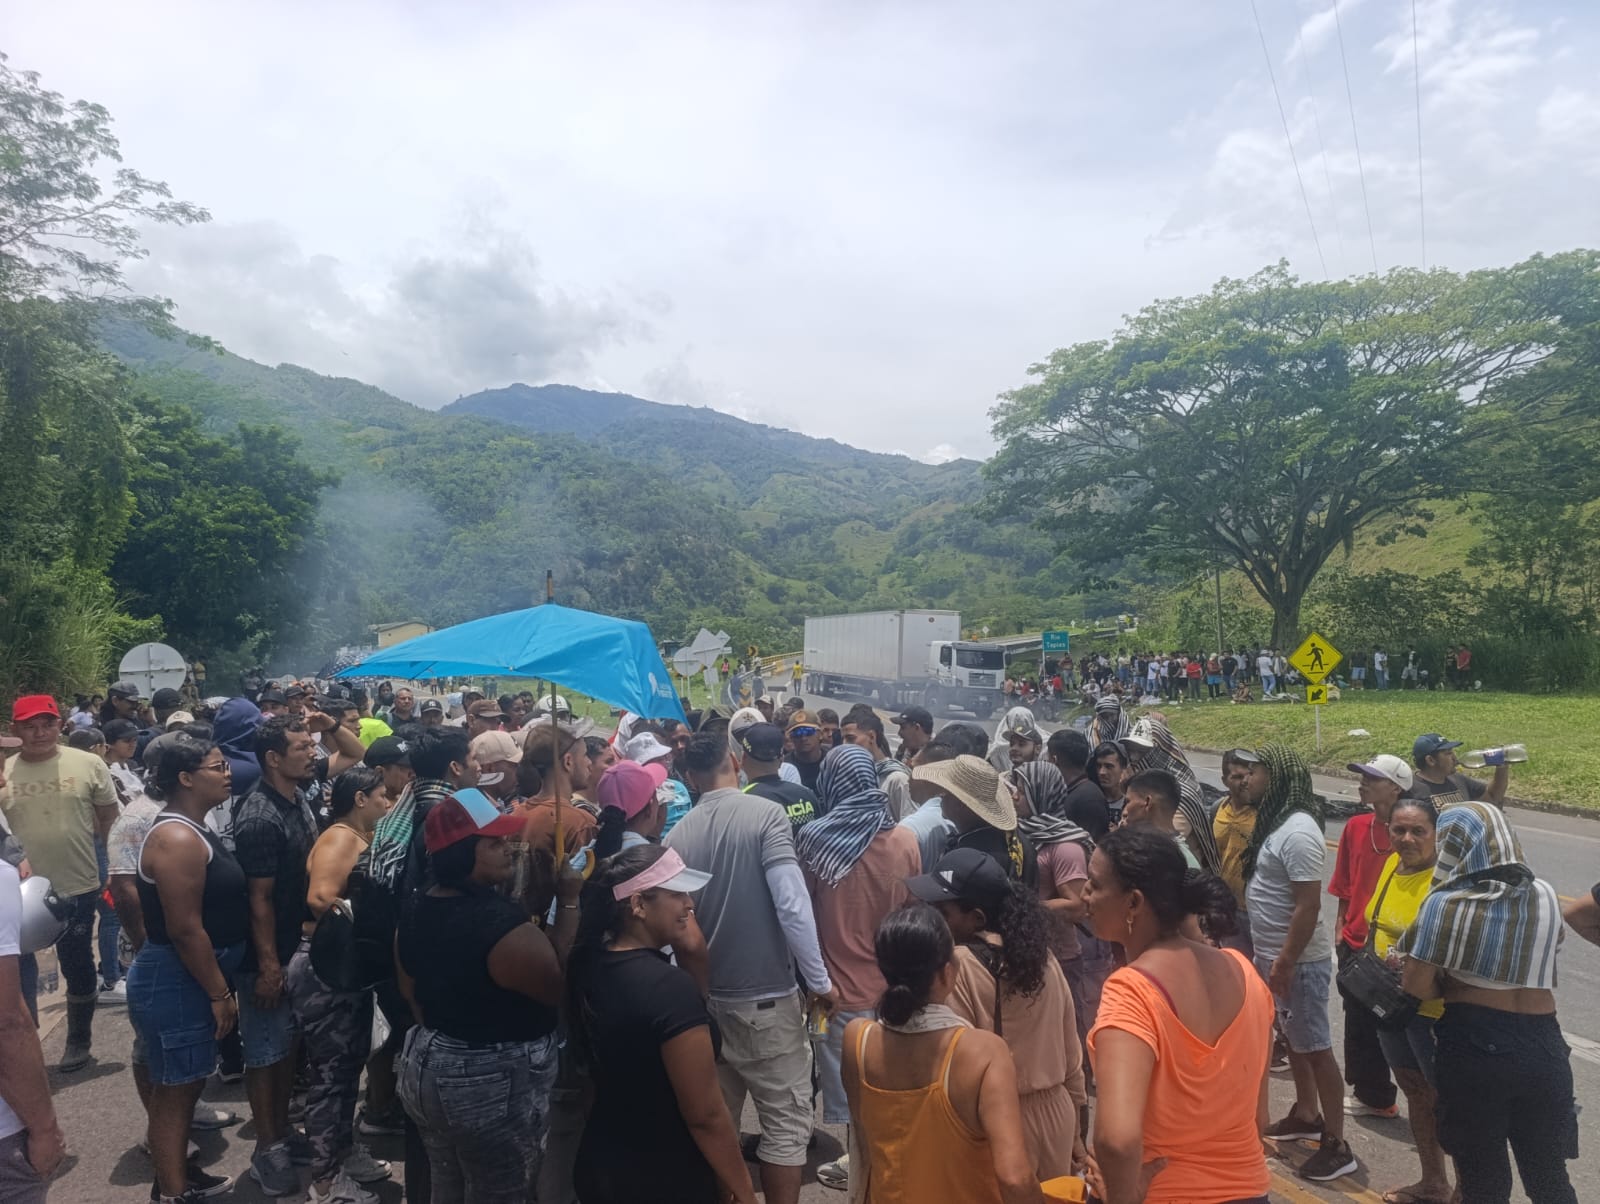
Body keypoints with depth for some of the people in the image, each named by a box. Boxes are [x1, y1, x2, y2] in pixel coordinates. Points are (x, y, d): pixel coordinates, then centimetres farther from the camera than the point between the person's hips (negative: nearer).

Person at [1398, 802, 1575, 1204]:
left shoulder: (1445, 903, -14)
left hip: (1472, 1046, -4)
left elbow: (1415, 985, -15)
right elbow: (1540, 962, 15)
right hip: (1542, 1047, 4)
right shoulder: (1545, 896, 1)